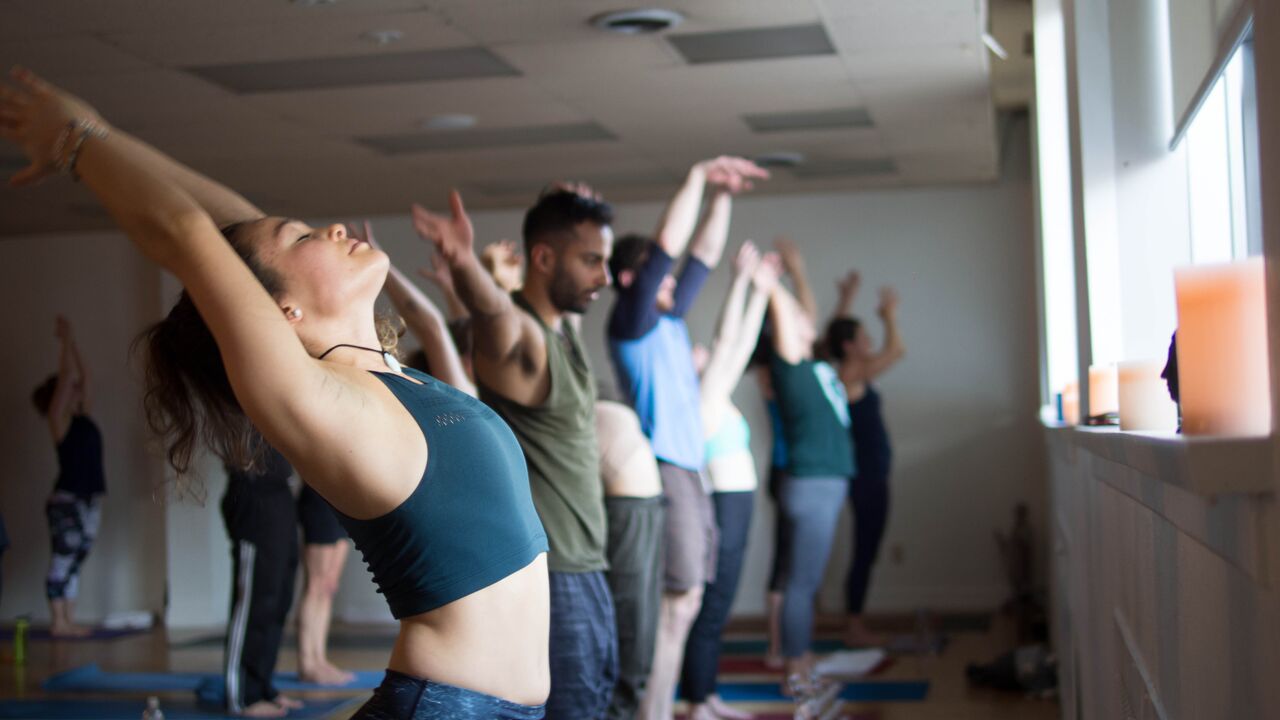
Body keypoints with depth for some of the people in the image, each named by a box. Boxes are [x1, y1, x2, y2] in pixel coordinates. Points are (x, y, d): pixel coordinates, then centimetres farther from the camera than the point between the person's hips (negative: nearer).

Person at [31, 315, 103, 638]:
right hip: (67, 500, -7)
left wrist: (72, 340, 16)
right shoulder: (58, 418, -4)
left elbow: (83, 374, 15)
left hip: (89, 499, 7)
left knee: (75, 562, 9)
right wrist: (65, 338, -4)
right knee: (62, 560, -4)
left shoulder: (81, 416, 14)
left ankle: (68, 620, 12)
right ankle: (57, 621, -1)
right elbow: (67, 375, -9)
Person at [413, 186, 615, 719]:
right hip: (546, 577, -9)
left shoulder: (563, 327, 9)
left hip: (586, 573, 10)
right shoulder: (517, 333, -18)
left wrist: (579, 214, 38)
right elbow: (491, 305, -42)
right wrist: (464, 263, -62)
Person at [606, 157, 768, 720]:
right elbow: (668, 244, -15)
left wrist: (721, 197, 17)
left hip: (689, 471, 9)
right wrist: (698, 177, -10)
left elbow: (703, 254, 23)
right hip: (662, 470, -9)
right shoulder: (631, 320, -6)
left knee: (685, 603, 10)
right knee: (674, 603, -11)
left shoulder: (669, 319, 17)